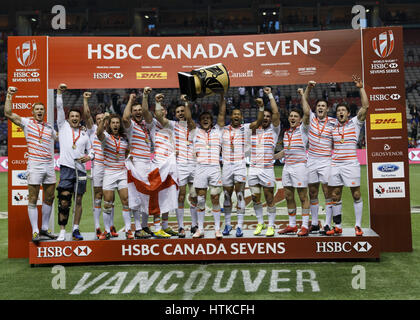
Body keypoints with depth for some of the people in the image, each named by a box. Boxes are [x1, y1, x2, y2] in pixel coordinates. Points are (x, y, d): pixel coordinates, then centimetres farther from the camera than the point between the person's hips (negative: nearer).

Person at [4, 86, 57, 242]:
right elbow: (8, 113, -5)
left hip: (49, 165, 4)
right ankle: (35, 231, 1)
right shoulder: (26, 122, 4)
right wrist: (9, 95, -6)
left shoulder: (49, 127, 15)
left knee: (49, 199, 7)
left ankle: (44, 228, 19)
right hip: (34, 166, -4)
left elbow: (59, 137, 33)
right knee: (32, 200, -4)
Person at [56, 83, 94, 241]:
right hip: (66, 168, -3)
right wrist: (59, 92, -6)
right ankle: (62, 231, -4)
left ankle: (75, 230, 14)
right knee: (64, 201, -8)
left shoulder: (84, 133, 15)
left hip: (81, 169, 3)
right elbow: (59, 108, 2)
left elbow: (90, 150, 20)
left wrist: (89, 157, -1)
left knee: (78, 200, 6)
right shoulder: (63, 126, 9)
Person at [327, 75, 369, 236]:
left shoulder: (355, 123, 5)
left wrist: (361, 88, -8)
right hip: (335, 164, 4)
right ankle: (337, 226, 10)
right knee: (335, 195, 3)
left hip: (351, 164, -3)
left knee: (356, 194, -2)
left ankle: (358, 226, 4)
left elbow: (365, 106, -6)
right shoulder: (332, 125, 14)